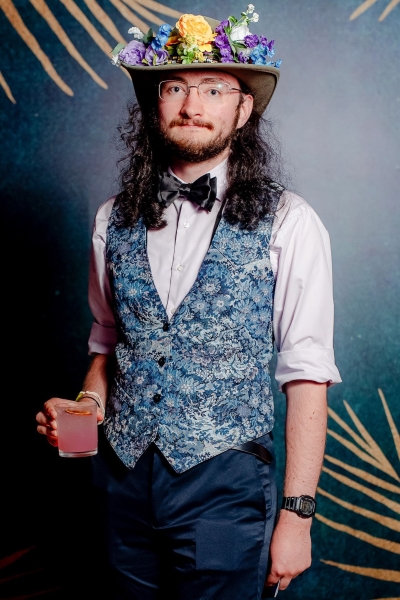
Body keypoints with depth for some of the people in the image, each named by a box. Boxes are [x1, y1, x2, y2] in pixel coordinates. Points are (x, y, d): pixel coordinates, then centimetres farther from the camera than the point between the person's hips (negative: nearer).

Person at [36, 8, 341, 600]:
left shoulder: (287, 224, -9)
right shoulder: (115, 220, 4)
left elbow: (306, 374, -10)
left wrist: (296, 515, -12)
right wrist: (86, 409, -3)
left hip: (226, 489, -3)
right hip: (125, 480, 4)